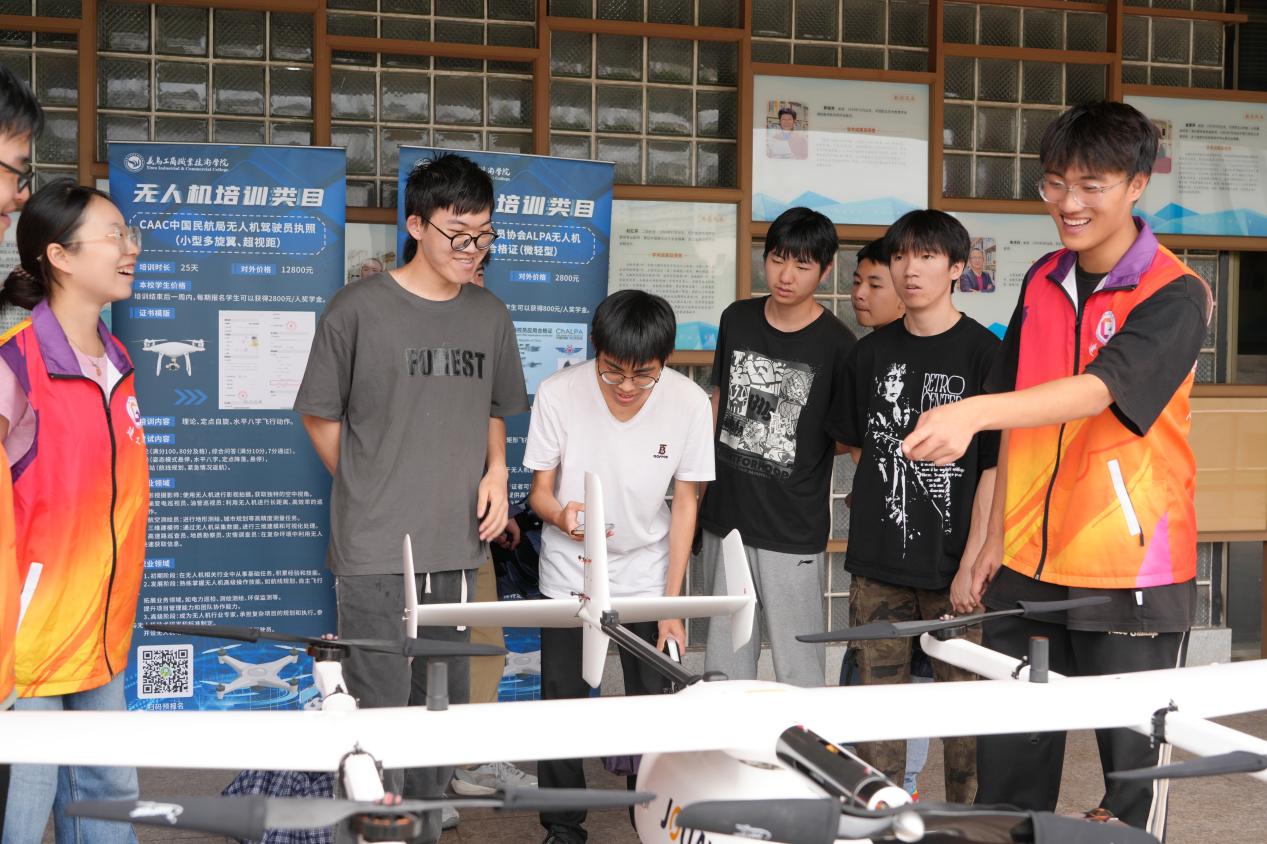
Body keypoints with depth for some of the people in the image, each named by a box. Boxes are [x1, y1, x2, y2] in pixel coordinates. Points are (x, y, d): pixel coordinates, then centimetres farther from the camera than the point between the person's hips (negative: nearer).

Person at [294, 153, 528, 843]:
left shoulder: (490, 317, 9)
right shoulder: (358, 309, -5)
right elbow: (320, 415, 2)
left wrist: (495, 470, 5)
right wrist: (369, 493, 1)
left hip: (458, 547, 5)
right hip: (374, 551, -5)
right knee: (380, 710, -4)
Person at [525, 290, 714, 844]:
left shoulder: (689, 402, -15)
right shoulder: (558, 393, -18)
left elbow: (684, 502, -5)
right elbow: (539, 491, -8)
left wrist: (673, 606, -5)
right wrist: (562, 515, -33)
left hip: (646, 575, 1)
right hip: (569, 574, 0)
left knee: (654, 706, -2)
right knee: (562, 703, -1)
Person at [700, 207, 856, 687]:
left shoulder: (835, 343, -9)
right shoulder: (736, 320, 6)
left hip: (792, 534, -5)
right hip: (725, 520, 5)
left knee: (797, 672, 1)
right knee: (722, 668, 15)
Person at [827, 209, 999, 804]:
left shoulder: (983, 352, -5)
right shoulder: (872, 353, 8)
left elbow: (995, 466, -7)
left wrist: (972, 565, -11)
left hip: (954, 567, -4)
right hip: (877, 565, 4)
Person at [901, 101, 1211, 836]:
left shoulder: (1174, 296, -11)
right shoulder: (1043, 282, 8)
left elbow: (1098, 389, -28)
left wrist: (972, 412, -42)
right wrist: (998, 535, 12)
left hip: (1131, 572, -5)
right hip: (1029, 563, 5)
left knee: (1134, 770, 5)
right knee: (1007, 767, 10)